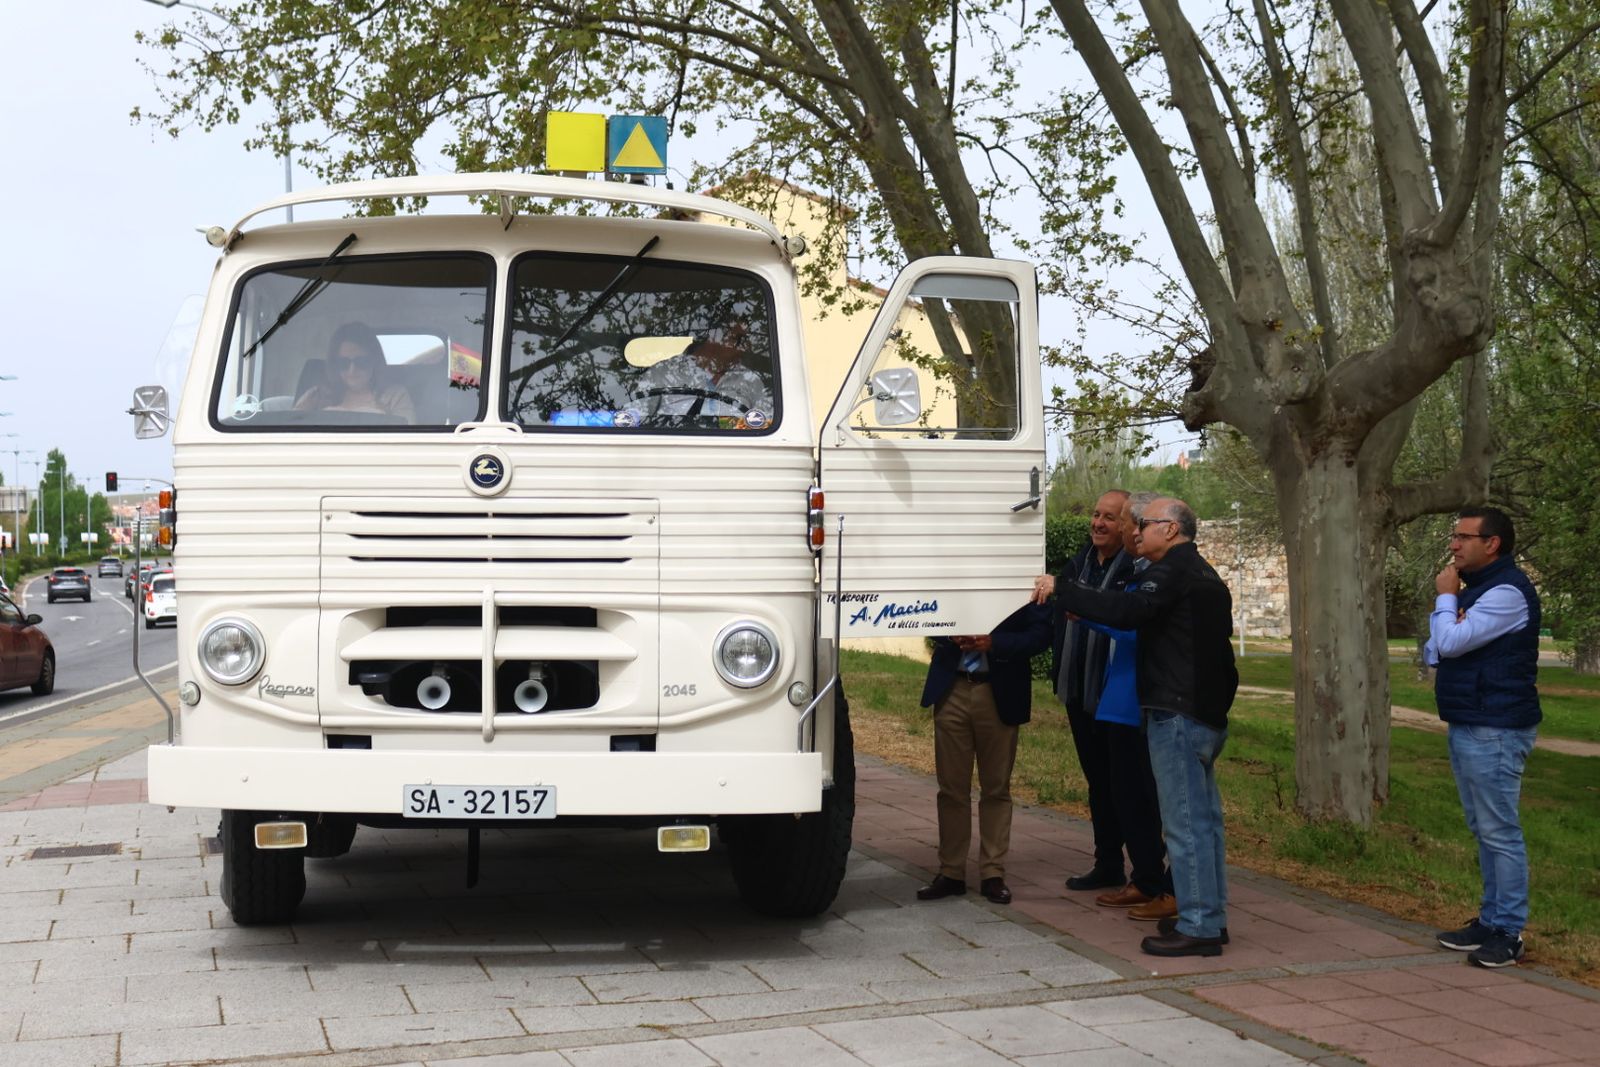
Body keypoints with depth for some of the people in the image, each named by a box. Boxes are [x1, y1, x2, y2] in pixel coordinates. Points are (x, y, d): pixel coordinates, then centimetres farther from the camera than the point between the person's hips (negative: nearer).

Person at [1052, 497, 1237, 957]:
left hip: (1177, 715, -10)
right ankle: (1210, 916, 21)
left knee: (1185, 823, -8)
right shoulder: (1206, 577, 20)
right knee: (1204, 819, 14)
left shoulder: (1172, 572, -12)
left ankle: (1197, 927, -6)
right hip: (1208, 714, 10)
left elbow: (1125, 611, -27)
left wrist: (1060, 592, -21)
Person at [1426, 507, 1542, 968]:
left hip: (1495, 731, -10)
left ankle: (1508, 933, -2)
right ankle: (1491, 920, 21)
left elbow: (1451, 641, -22)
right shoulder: (1478, 587, 17)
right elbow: (1437, 648, 20)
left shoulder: (1508, 591, -15)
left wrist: (1446, 597, -5)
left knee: (1499, 832, -7)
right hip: (1469, 727, 10)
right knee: (1483, 830, 14)